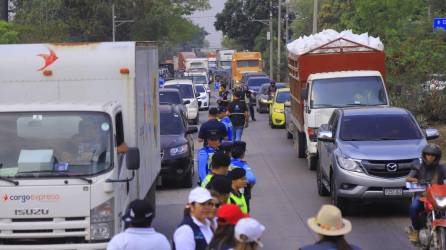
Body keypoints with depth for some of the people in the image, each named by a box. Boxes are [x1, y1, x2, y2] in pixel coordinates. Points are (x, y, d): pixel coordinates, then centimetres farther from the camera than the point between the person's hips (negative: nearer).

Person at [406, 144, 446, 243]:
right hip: (421, 194, 0)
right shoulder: (418, 167, 8)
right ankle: (416, 229, -11)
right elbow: (408, 178, -4)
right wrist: (417, 180, -26)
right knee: (413, 208, -31)